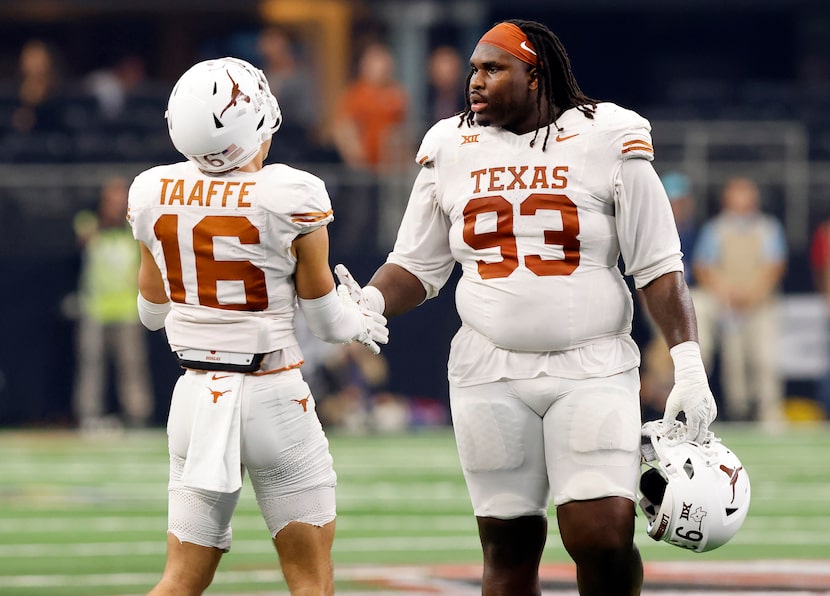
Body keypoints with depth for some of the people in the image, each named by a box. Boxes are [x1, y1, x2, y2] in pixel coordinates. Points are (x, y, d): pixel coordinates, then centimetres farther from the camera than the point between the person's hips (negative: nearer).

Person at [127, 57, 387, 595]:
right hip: (274, 398, -4)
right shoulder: (290, 197, -15)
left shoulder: (154, 193, -2)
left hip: (195, 397, 4)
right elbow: (325, 318, -3)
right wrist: (363, 322, 18)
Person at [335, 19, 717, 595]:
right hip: (490, 375, 3)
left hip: (592, 371, -3)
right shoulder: (451, 148, 7)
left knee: (603, 538, -15)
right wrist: (370, 302, -8)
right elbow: (418, 265, 12)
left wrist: (689, 366, -8)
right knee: (509, 549, 4)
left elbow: (658, 266, -1)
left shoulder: (607, 141, -2)